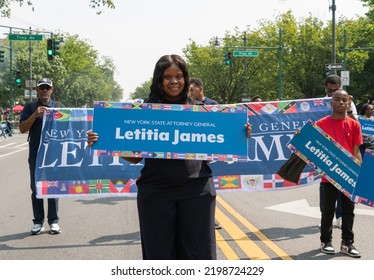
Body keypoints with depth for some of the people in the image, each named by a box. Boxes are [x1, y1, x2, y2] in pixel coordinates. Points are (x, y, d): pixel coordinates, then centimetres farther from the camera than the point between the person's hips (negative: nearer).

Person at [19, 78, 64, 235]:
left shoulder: (59, 106, 9)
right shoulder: (30, 107, 6)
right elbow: (22, 129, -2)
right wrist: (35, 114, -16)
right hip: (36, 154, 0)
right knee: (36, 188, 3)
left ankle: (54, 221, 8)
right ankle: (38, 222, 9)